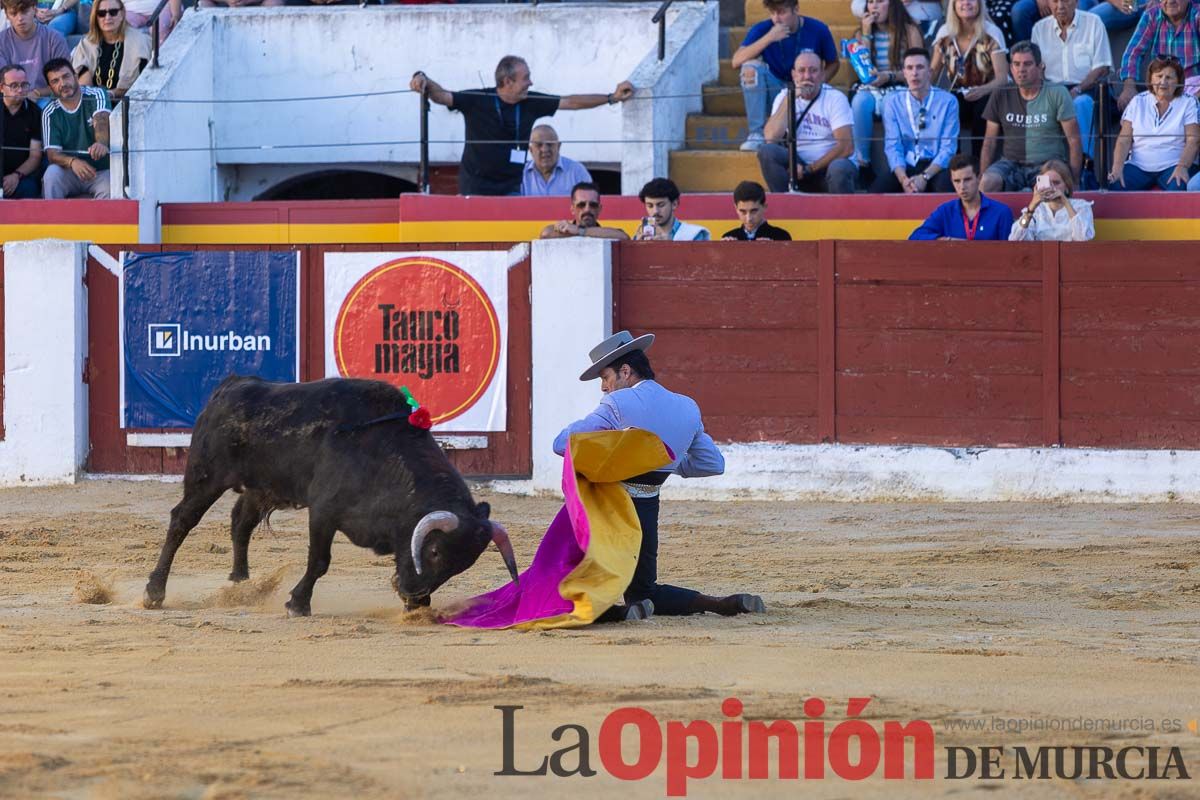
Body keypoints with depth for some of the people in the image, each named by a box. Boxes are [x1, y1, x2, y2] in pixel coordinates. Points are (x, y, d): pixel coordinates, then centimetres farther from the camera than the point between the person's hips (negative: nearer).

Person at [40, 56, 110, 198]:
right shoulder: (50, 113, -2)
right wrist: (72, 162, -34)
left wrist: (101, 144, -50)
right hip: (70, 172, 2)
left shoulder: (96, 95, -6)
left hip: (102, 171, -2)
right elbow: (52, 153, -10)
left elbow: (101, 122, -26)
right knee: (52, 172, -29)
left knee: (110, 191, -32)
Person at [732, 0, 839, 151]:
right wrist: (769, 38, -29)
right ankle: (756, 134, -26)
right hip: (774, 91, 2)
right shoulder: (762, 30, -8)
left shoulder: (818, 30, -7)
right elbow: (737, 62, -20)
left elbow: (833, 64, 6)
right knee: (751, 66, -29)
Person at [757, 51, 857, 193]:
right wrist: (789, 99, -16)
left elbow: (846, 147, -14)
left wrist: (809, 169, -17)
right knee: (767, 151, -23)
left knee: (839, 169, -38)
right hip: (800, 164, 4)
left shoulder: (835, 98, -5)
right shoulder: (785, 96, 4)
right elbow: (771, 137, -12)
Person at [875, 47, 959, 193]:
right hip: (906, 168, 2)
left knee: (946, 185, -37)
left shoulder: (947, 101, 1)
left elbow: (948, 147, -5)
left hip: (936, 167, -2)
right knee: (877, 188, -28)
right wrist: (903, 179, -21)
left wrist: (924, 177, -20)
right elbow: (892, 146, -2)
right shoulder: (893, 103, 6)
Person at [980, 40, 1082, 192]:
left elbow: (1074, 141, -2)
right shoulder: (1002, 97, 8)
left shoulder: (1057, 94, -1)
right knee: (988, 183, -30)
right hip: (1012, 164, 3)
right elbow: (989, 143, 11)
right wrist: (982, 178, -2)